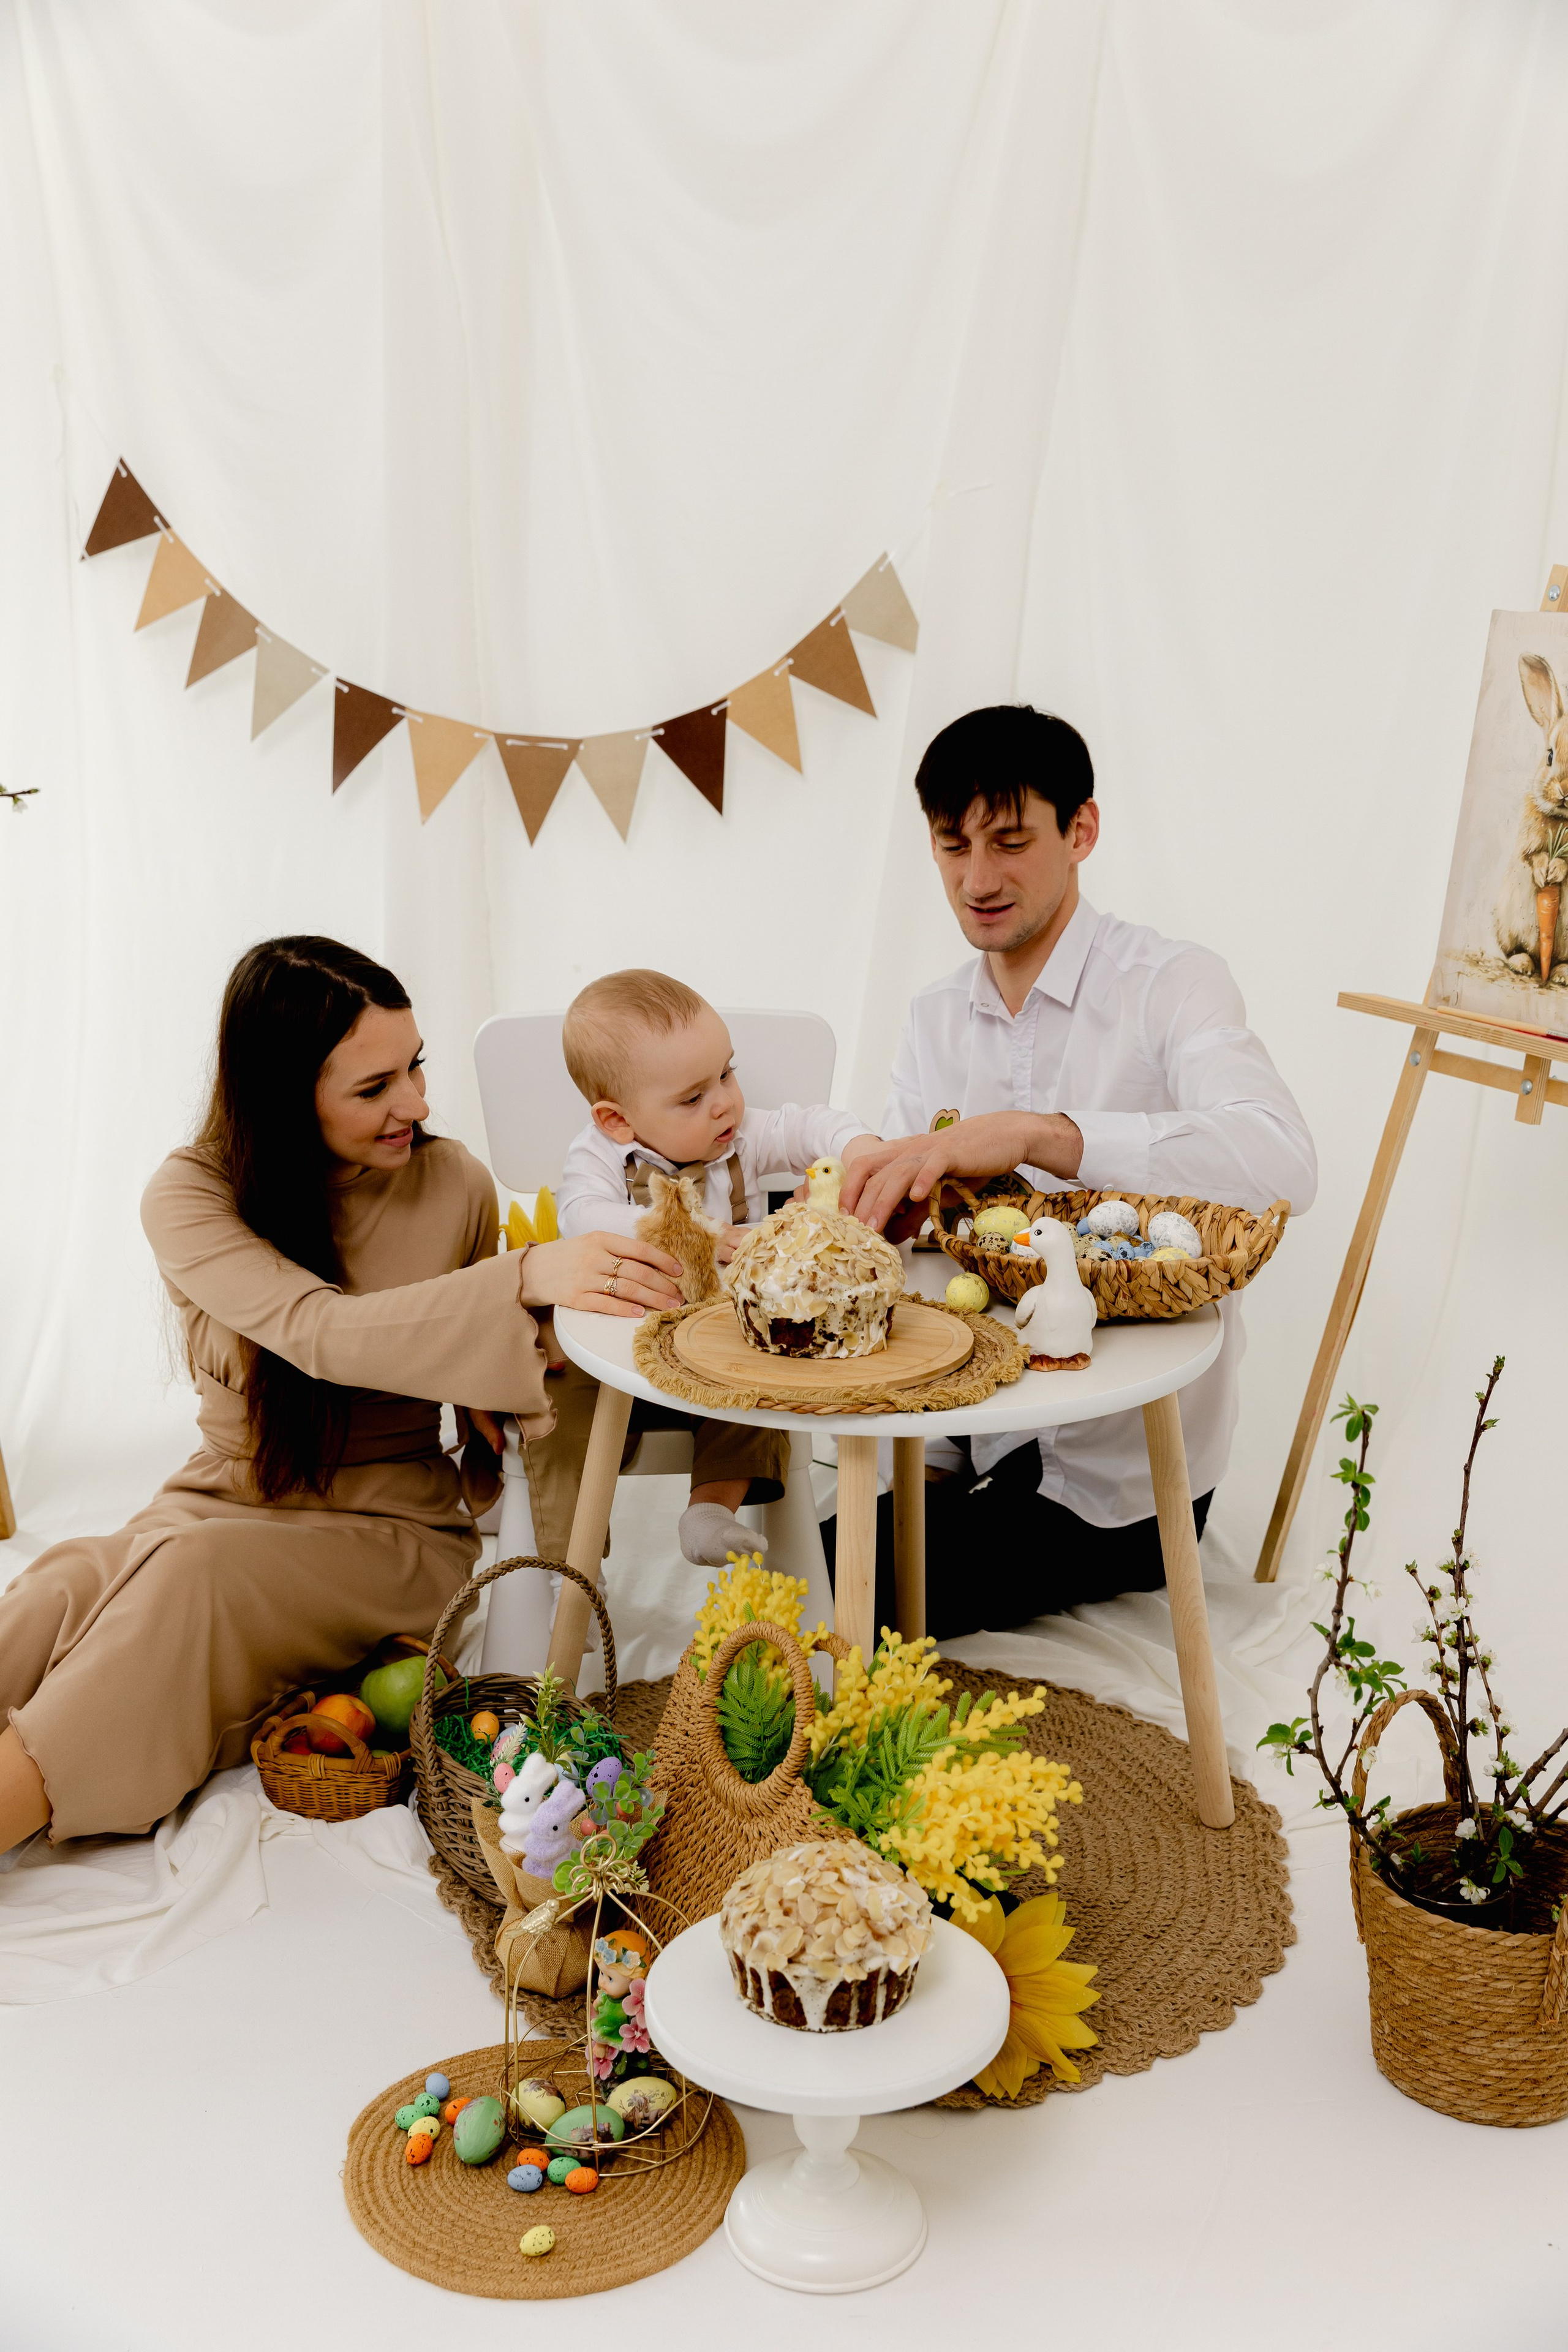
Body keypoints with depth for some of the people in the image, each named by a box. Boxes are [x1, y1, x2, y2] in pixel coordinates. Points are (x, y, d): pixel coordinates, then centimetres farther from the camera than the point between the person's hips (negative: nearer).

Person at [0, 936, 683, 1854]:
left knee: (190, 1578, -32)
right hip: (220, 1505, 1)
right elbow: (322, 1333, -28)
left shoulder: (453, 1185, -2)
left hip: (393, 1532, 0)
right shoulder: (192, 1195, -10)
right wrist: (527, 1279, -43)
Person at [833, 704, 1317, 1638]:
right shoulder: (938, 1017, 8)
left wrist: (1028, 1133, -42)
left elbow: (1281, 1165, -33)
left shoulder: (1172, 984, -14)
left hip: (1123, 1474, -6)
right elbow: (902, 1210, 2)